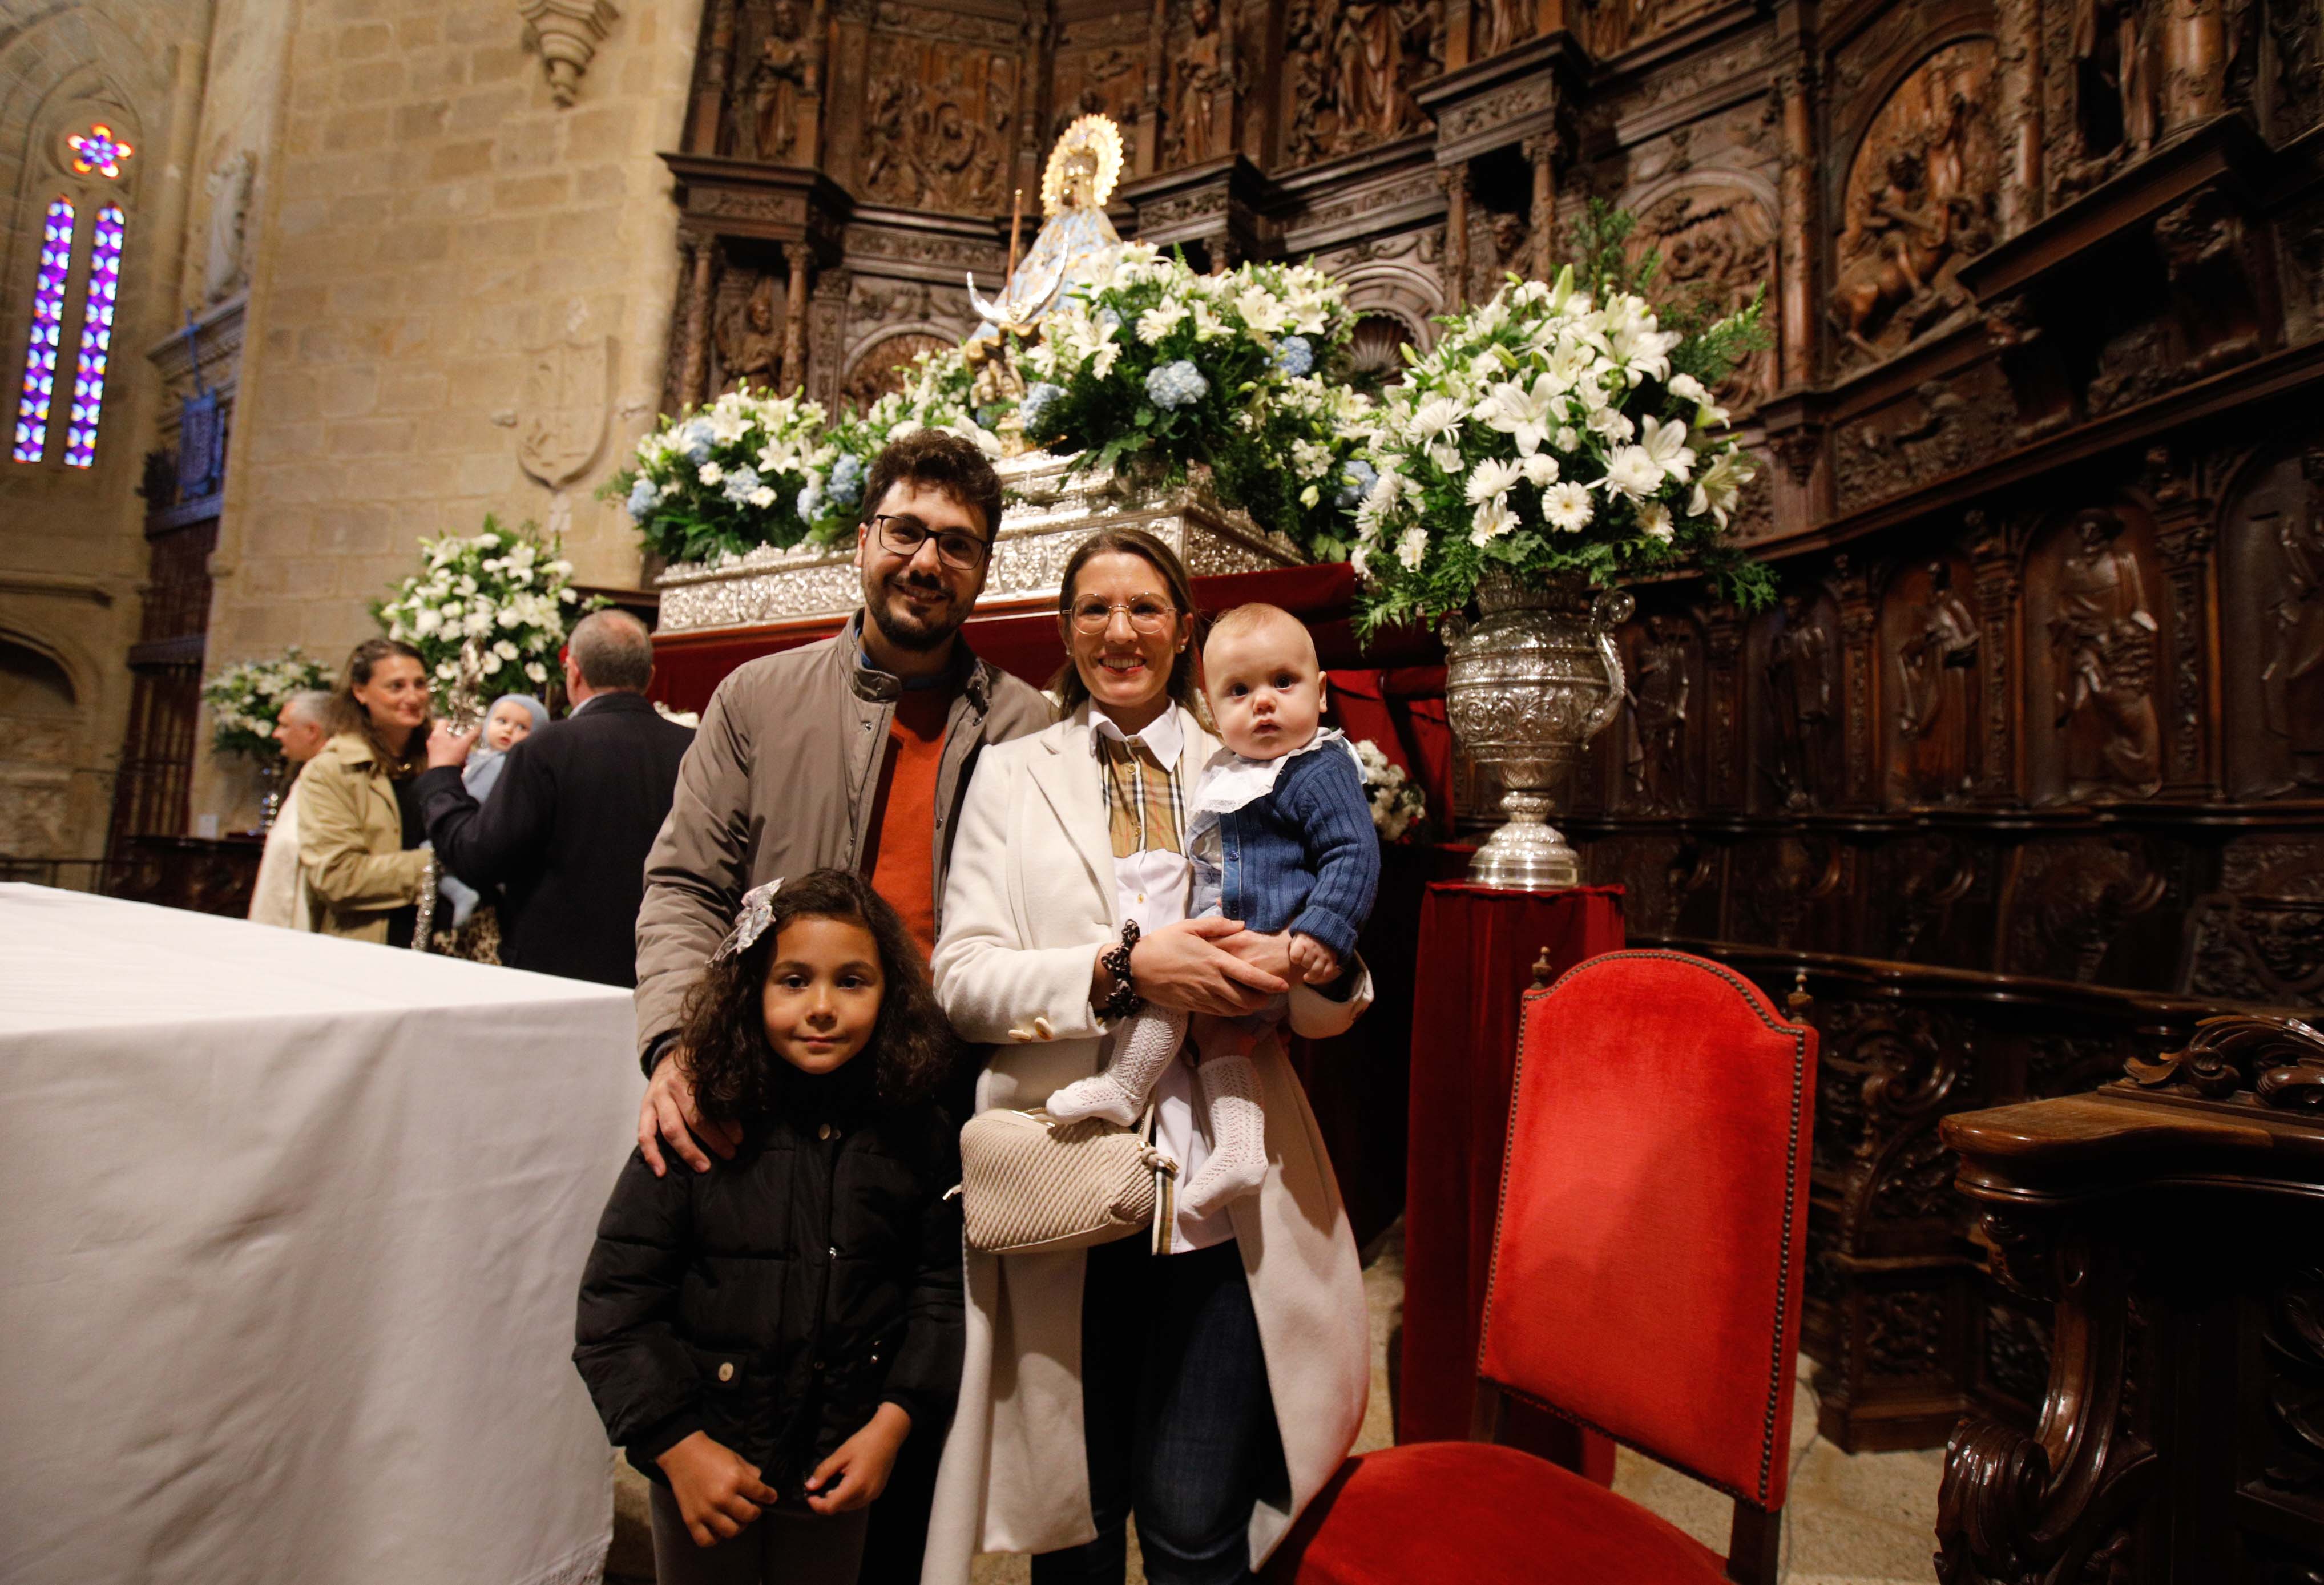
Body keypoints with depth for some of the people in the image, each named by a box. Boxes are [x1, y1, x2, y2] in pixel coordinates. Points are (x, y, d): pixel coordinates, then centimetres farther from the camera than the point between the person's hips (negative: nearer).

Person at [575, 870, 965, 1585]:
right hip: (705, 1461, -1)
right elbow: (615, 1305, -10)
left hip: (838, 1468, 1)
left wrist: (891, 1425, -10)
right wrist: (680, 1447, -14)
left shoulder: (919, 1139, -11)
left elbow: (940, 1291, -3)